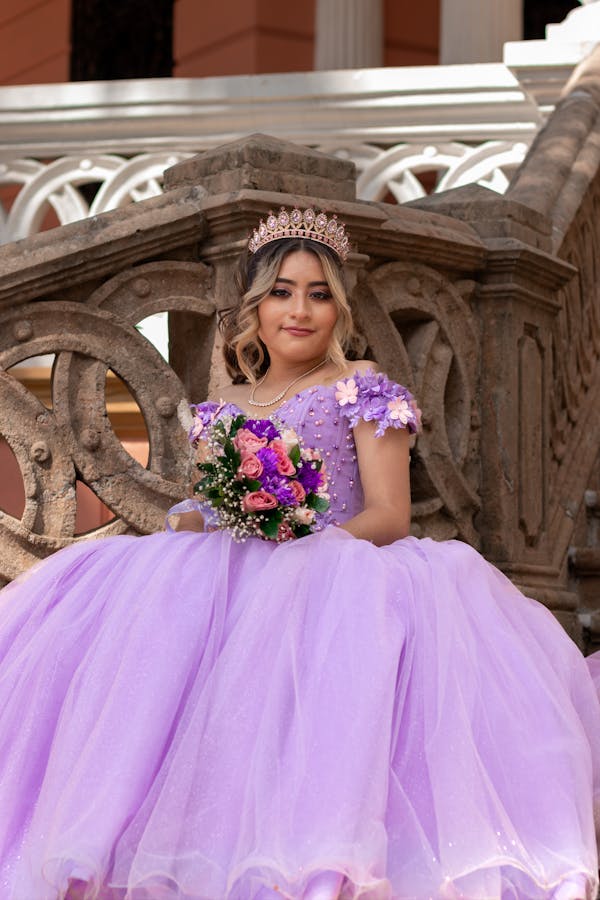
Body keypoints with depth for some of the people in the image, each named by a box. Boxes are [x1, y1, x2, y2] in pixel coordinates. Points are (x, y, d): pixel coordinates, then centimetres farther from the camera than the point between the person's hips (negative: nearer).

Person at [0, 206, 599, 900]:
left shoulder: (361, 389, 9)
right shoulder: (224, 409, 23)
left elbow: (390, 515, -1)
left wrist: (311, 545, -20)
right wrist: (191, 524, -4)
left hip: (335, 576, -5)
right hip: (234, 581, 5)